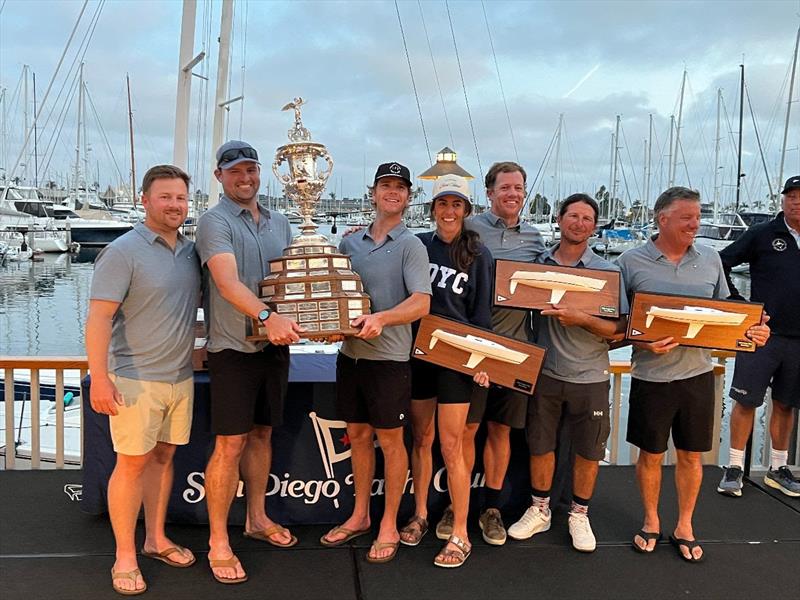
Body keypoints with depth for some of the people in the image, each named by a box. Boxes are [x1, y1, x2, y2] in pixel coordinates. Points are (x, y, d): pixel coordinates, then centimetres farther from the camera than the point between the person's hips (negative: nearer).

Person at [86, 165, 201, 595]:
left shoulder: (190, 251, 8)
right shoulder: (124, 252, -11)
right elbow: (99, 317, -16)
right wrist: (99, 378, -22)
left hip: (180, 376, 6)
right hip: (136, 378, -6)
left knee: (163, 456, 14)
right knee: (133, 462, 1)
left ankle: (156, 539, 29)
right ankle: (125, 557, 14)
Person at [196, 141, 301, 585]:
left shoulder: (279, 224, 13)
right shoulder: (214, 222, -8)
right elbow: (227, 282, -24)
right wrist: (266, 316, -40)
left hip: (274, 346, 6)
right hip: (233, 348, -6)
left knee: (262, 434, 16)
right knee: (230, 444, -3)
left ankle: (257, 518, 32)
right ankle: (218, 542, 9)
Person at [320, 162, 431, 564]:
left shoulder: (411, 246, -6)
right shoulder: (350, 242, 11)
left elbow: (421, 303, -18)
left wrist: (381, 318, -34)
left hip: (388, 358, -5)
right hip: (350, 353, 5)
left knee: (390, 441, 5)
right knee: (358, 435, 15)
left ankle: (389, 526, 19)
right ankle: (359, 516, 31)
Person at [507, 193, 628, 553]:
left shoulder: (608, 272, -4)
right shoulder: (537, 264, 2)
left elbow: (619, 330, -9)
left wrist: (581, 319, -24)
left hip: (590, 377, -1)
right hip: (545, 371, 1)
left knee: (588, 451, 10)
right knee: (540, 446, 11)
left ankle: (579, 515, 30)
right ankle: (539, 511, 31)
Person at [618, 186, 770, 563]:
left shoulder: (710, 259, 5)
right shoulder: (631, 263, -6)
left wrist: (753, 331, -6)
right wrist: (642, 342, -21)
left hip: (698, 372, 3)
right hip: (652, 375, -3)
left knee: (691, 456, 13)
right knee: (650, 454, 11)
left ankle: (684, 527, 32)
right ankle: (651, 522, 33)